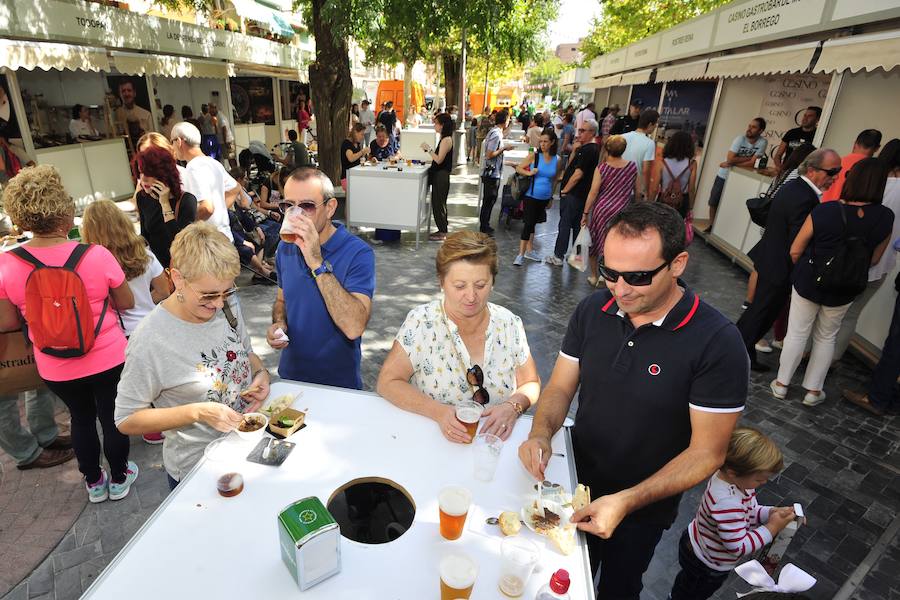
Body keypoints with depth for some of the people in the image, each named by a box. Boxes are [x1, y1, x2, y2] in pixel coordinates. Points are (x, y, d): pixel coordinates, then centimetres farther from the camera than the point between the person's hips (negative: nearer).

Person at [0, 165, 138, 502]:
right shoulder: (97, 256, -20)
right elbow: (126, 303, -8)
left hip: (55, 369, 3)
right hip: (108, 359, -2)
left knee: (81, 418, 24)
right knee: (112, 418, 17)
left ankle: (93, 482, 42)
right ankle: (119, 479, 37)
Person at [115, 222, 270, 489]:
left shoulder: (227, 304, -9)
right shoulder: (149, 341, -26)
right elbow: (126, 421, -17)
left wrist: (261, 373, -13)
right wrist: (198, 412, -28)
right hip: (197, 470, -5)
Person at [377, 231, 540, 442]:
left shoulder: (510, 324, -3)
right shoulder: (421, 322, -11)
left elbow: (531, 384, 7)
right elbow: (388, 382, -11)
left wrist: (513, 406, -14)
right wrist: (438, 412, -23)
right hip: (430, 442, -4)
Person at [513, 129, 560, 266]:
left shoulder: (557, 160, -1)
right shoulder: (534, 156, -9)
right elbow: (518, 168, -3)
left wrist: (551, 195, 14)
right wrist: (529, 173, -21)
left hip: (545, 198, 4)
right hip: (531, 196, -4)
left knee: (533, 222, 17)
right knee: (529, 223, -5)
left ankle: (529, 250, 29)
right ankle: (521, 254, 3)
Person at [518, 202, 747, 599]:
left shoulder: (718, 343, -27)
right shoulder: (592, 310, -14)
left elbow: (706, 452, -22)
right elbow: (560, 388, -6)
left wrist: (627, 502, -32)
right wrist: (541, 433, -26)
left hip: (644, 508, -3)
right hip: (576, 483, 3)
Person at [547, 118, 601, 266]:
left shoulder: (588, 150, -18)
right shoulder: (585, 148, 13)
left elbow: (578, 174, -22)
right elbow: (570, 166, 16)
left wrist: (564, 191, -13)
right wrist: (575, 150, 6)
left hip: (573, 194, -10)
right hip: (580, 194, 10)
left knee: (565, 224, -3)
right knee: (577, 224, 16)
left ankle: (558, 256, 4)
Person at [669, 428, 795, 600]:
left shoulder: (731, 477, -18)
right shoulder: (727, 502, -43)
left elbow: (748, 512, -2)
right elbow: (739, 547, -33)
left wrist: (771, 512, -19)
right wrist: (771, 528, -29)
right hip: (707, 568, -8)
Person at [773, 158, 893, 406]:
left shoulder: (823, 211, -20)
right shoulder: (885, 218, -11)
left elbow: (795, 251, -11)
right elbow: (874, 259, 1)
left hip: (808, 283, -2)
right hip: (843, 291, 2)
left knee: (797, 333, 12)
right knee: (826, 338, 19)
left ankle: (781, 384, 22)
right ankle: (813, 390, 27)